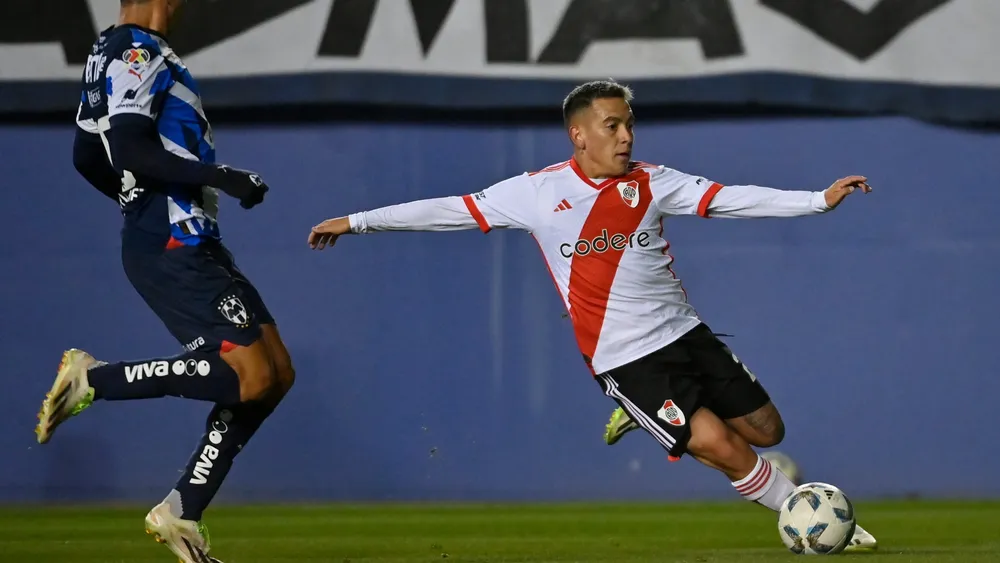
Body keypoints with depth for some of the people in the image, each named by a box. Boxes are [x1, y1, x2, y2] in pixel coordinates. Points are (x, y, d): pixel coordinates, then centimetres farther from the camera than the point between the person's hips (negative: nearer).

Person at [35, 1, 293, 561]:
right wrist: (223, 177, -19)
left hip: (193, 245, 10)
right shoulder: (138, 51, -13)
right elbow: (131, 149, -25)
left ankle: (183, 512, 7)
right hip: (172, 251, -10)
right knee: (251, 376, -16)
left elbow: (88, 158, 24)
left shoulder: (110, 52, 17)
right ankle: (94, 379, -7)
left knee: (276, 373, 7)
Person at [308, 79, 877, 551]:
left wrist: (820, 199, -17)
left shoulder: (650, 182, 0)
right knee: (718, 444, -17)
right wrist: (359, 220, 4)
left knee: (765, 429, 7)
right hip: (624, 356, -4)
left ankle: (650, 413, 28)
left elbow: (735, 199, -6)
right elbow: (450, 210, 2)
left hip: (685, 332, 4)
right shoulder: (537, 192, -5)